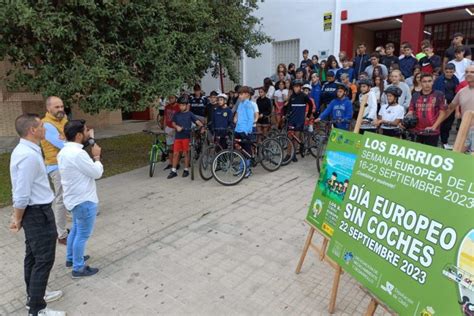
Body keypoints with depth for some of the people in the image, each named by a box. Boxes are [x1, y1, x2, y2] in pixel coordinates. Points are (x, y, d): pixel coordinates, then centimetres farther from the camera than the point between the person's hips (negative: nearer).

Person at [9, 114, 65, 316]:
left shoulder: (23, 150, 7)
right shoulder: (29, 156, -26)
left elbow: (20, 189, 13)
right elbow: (22, 194, -23)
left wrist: (17, 215, 18)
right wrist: (18, 219, -9)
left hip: (33, 211, 10)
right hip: (38, 212, -10)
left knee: (33, 255, 21)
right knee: (44, 259, 1)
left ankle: (34, 295, 38)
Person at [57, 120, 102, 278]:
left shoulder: (65, 151, 5)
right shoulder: (78, 154, -27)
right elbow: (97, 173, -22)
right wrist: (97, 156, -5)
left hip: (75, 198, 10)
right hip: (84, 200, -10)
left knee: (76, 229, 25)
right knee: (83, 234, 4)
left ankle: (71, 258, 42)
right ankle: (78, 268, 17)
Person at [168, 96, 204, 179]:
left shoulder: (190, 114, -1)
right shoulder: (177, 114, 9)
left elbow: (197, 121, -11)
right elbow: (173, 123, 13)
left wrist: (202, 126, -30)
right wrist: (177, 127, -9)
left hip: (186, 136, -3)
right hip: (178, 136, 3)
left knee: (186, 153, 4)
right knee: (175, 153, 4)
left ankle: (186, 170, 17)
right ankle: (173, 171, 13)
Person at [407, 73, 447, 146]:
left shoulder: (439, 95, 0)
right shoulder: (415, 96, 9)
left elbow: (442, 113, -2)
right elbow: (410, 112, 8)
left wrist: (433, 127, -11)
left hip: (432, 133, -3)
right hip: (416, 132, 3)